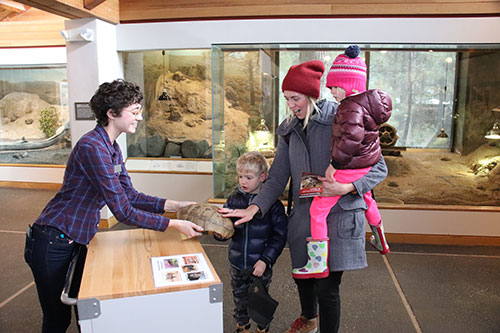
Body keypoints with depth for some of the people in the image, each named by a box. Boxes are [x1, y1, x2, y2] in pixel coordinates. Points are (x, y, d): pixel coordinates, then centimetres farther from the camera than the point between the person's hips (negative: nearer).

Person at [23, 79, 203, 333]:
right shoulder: (92, 147, -26)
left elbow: (130, 196, 5)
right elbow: (124, 212, -27)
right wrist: (174, 225, -23)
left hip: (77, 242, 9)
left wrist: (173, 205, -5)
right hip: (53, 243, -9)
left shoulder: (112, 148, 4)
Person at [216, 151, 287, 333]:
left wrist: (265, 260, -15)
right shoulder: (234, 199, -1)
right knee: (239, 300, 21)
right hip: (237, 263, 4)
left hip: (261, 265, -3)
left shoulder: (272, 203, -12)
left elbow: (279, 236, -10)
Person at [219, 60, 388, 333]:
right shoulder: (288, 130, 6)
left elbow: (378, 167, -7)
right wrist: (254, 208, -8)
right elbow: (277, 178, 5)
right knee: (302, 277, 20)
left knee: (326, 288, -5)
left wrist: (347, 188, -23)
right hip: (303, 216, 5)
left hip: (339, 216, -5)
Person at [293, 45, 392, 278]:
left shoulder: (350, 106, -22)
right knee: (366, 198, 35)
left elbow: (352, 137, -37)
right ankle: (381, 242, 56)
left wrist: (335, 163, -29)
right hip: (367, 164, 11)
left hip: (350, 168, -10)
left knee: (317, 209, -6)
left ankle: (318, 264, -2)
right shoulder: (368, 102, 9)